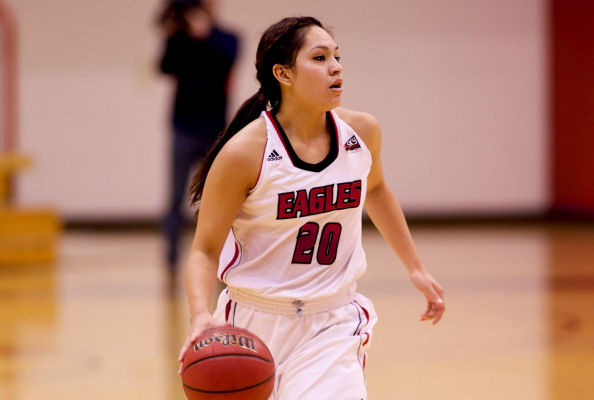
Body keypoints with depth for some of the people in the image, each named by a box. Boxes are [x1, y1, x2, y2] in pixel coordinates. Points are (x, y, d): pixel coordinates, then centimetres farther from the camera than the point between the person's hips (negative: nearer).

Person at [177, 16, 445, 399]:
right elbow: (205, 251, -10)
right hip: (254, 325, -2)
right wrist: (200, 316, -28)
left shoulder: (362, 132, -4)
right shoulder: (245, 152, -17)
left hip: (333, 325, 2)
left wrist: (415, 267, 23)